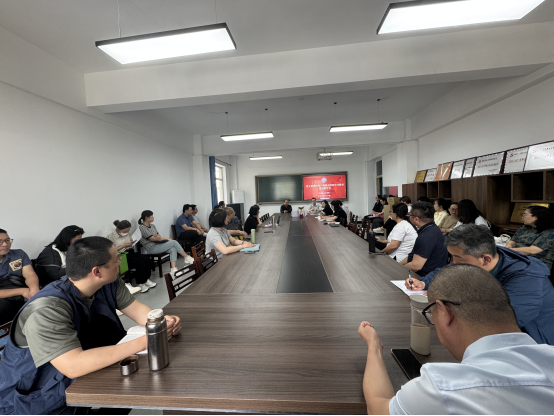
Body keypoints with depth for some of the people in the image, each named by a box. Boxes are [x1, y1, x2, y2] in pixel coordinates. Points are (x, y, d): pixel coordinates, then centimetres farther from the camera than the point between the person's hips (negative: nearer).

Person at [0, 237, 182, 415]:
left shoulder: (109, 284, -10)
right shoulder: (47, 310, -31)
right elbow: (73, 366, -37)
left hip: (84, 375, 7)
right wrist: (144, 341, -37)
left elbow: (136, 308, -4)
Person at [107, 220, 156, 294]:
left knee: (149, 260, -15)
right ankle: (140, 284, -12)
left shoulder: (127, 233, 10)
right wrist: (124, 245, -19)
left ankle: (146, 280, 2)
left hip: (130, 252, 7)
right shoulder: (111, 237, -9)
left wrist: (132, 243, 0)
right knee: (140, 263, -28)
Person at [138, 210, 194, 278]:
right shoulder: (142, 228, -12)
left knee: (173, 249, -18)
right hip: (151, 248, -8)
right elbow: (153, 239, -16)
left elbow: (158, 237, 11)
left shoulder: (152, 226, 15)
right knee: (174, 242, -19)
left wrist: (159, 237, -14)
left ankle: (173, 270, -27)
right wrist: (167, 238, -11)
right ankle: (187, 258, -7)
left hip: (157, 244, 8)